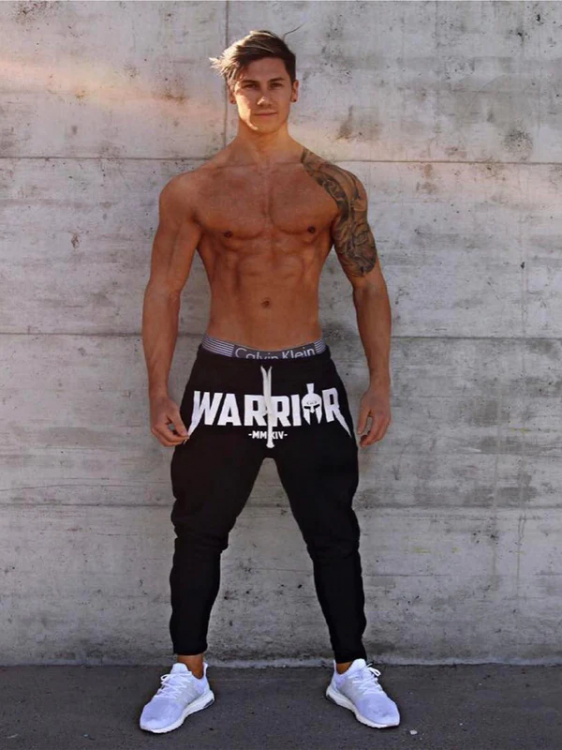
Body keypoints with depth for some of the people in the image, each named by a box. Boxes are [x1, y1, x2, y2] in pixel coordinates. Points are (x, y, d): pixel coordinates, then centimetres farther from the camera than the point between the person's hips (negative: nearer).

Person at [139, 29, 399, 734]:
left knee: (334, 533, 8)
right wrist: (159, 393, -5)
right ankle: (188, 675, 26)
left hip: (309, 378, 1)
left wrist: (379, 384, -1)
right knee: (199, 534, 8)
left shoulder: (335, 187, 3)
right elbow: (163, 292, 1)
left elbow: (369, 286, 6)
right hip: (222, 379, 0)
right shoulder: (192, 191, 1)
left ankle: (351, 671, 26)